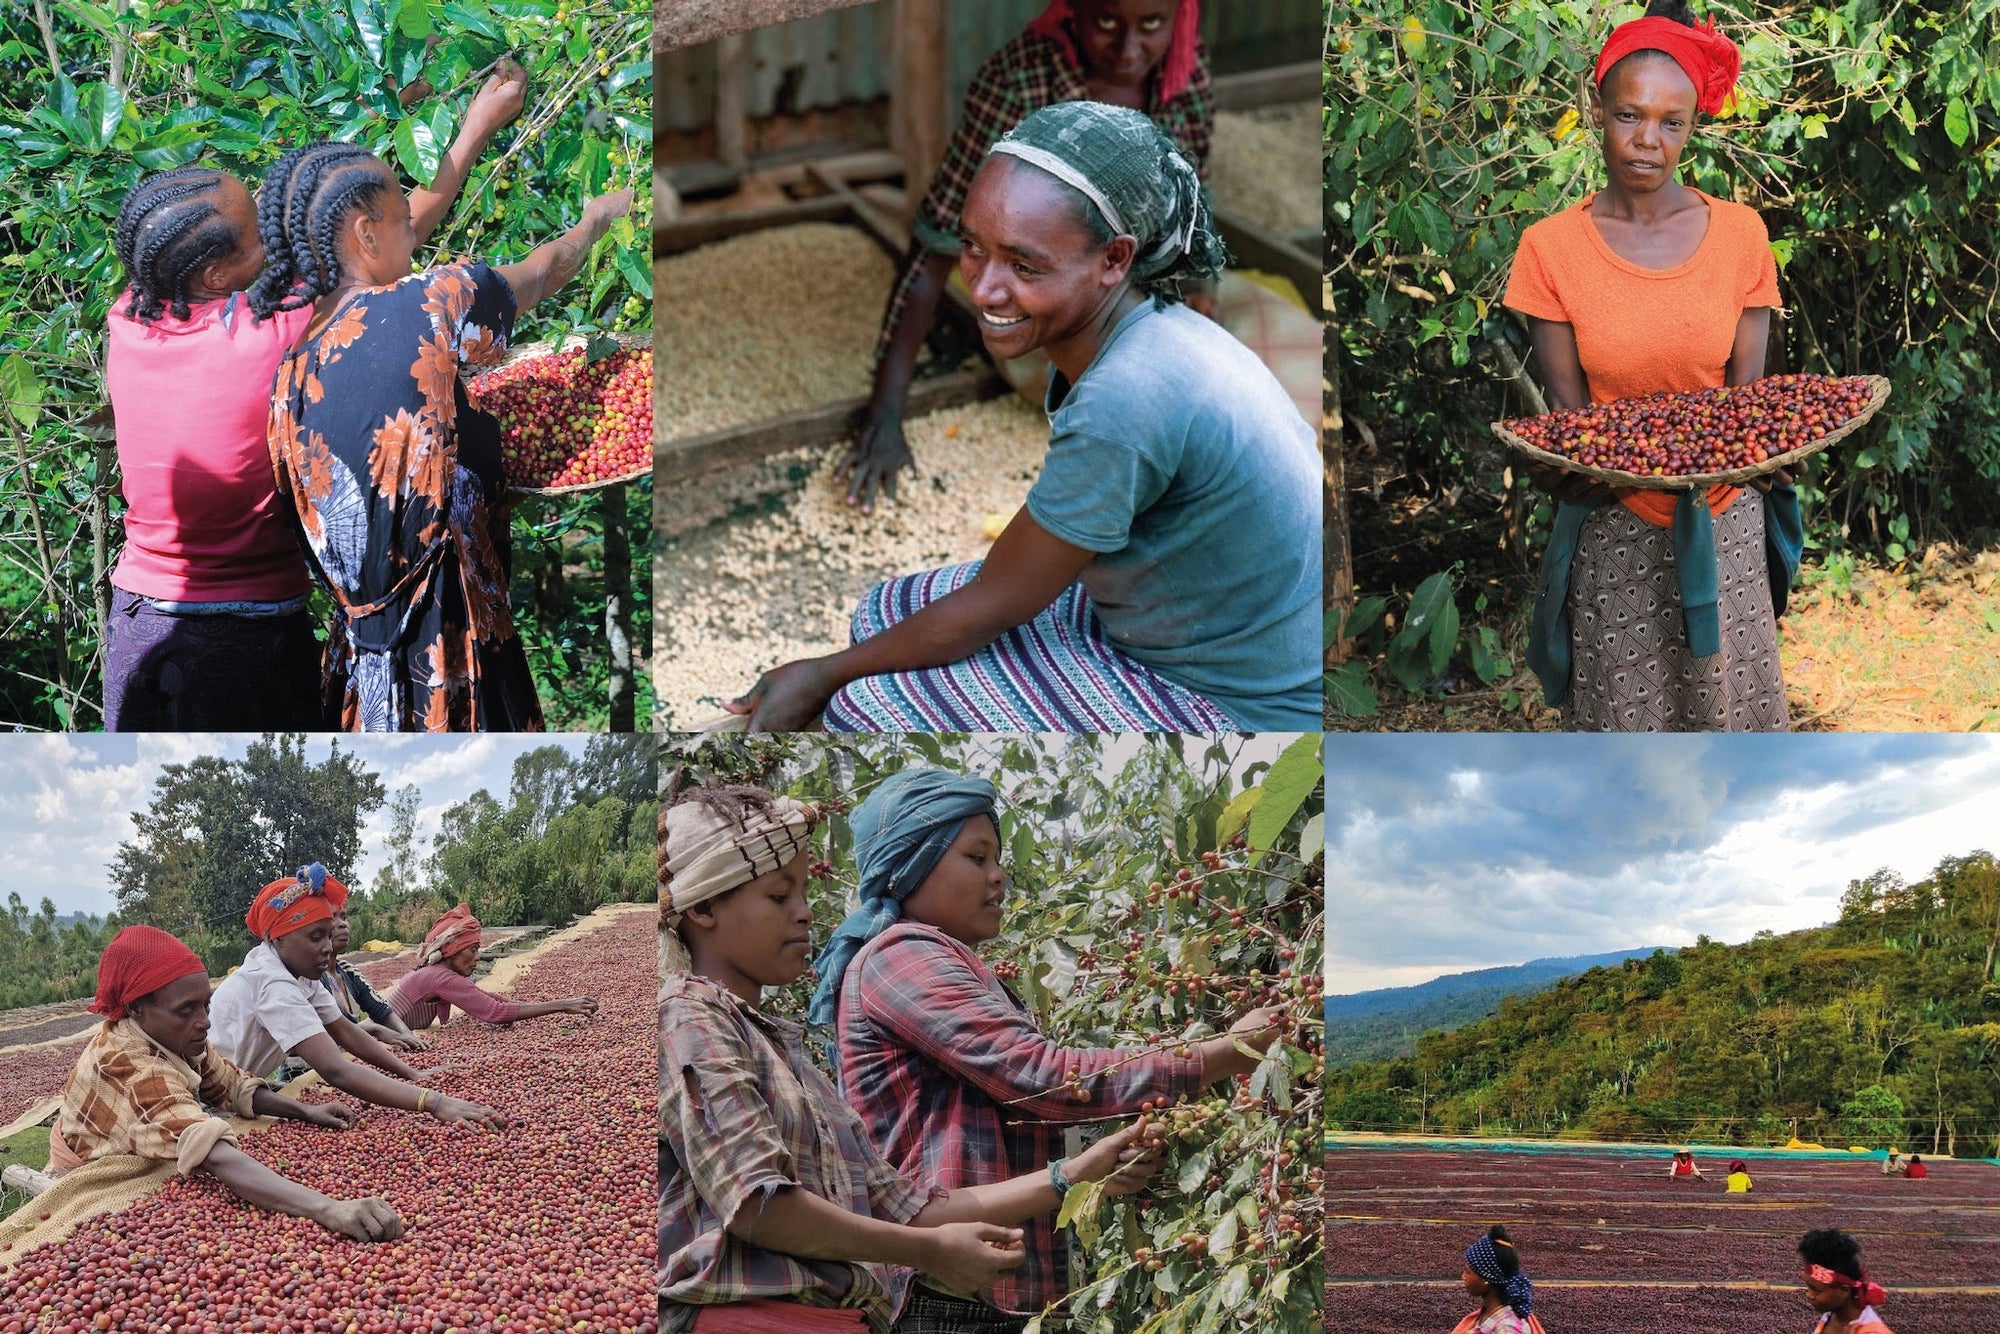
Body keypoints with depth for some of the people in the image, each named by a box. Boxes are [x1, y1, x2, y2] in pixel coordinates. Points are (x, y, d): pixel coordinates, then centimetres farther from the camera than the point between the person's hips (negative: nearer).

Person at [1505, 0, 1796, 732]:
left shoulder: (1738, 233, -1)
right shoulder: (1551, 247, -5)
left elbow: (1746, 397, 0)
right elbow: (1570, 415, -5)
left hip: (1724, 524, 1)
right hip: (1616, 531, -1)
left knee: (1733, 708, 7)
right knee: (1626, 716, 4)